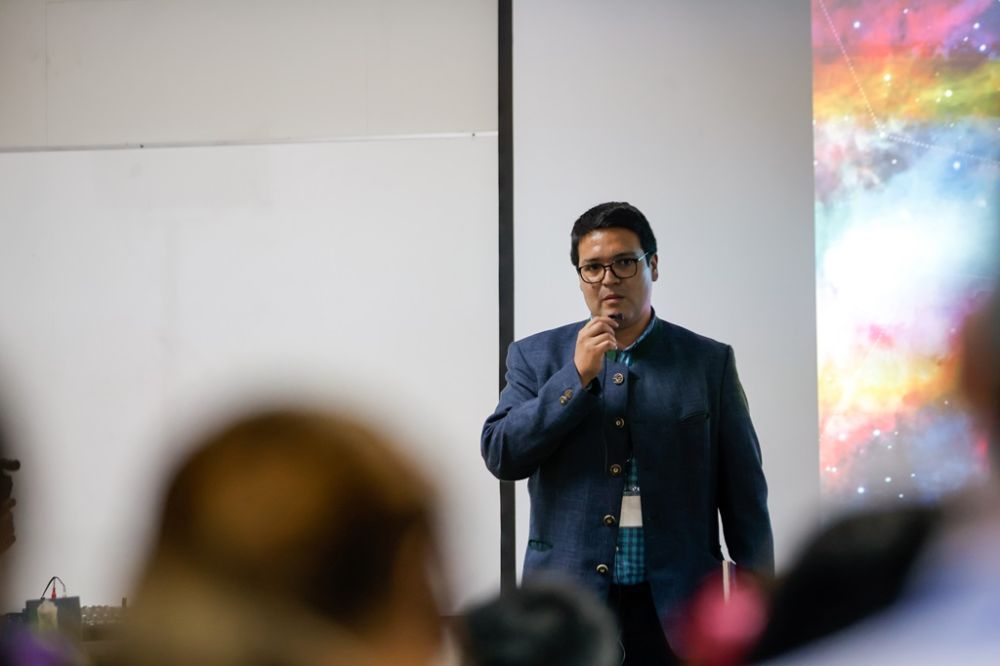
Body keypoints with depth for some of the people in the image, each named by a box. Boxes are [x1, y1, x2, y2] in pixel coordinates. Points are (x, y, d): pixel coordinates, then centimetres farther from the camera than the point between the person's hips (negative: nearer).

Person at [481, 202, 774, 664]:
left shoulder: (708, 362, 7)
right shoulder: (536, 357, 8)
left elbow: (743, 492, 6)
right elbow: (500, 455, -3)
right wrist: (577, 377, -11)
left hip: (678, 608, 0)